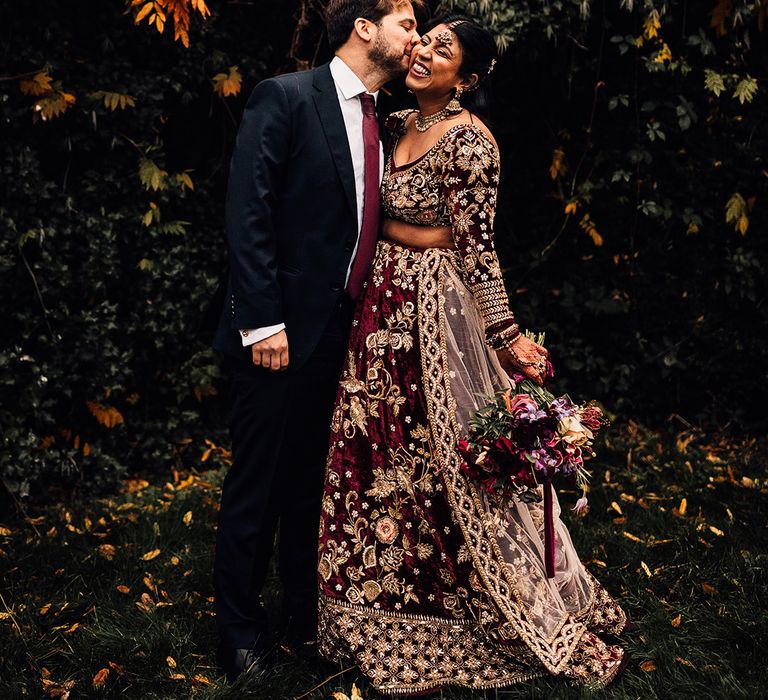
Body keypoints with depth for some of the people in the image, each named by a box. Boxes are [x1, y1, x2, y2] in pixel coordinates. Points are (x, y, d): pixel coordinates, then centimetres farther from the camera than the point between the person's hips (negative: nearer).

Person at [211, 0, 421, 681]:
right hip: (281, 332, -7)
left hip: (342, 331, 7)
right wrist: (264, 321, -19)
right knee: (258, 486, 5)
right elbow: (248, 212, -15)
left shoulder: (381, 122, 13)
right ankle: (239, 626, 22)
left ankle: (308, 609, 32)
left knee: (315, 478, 17)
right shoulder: (286, 97, -10)